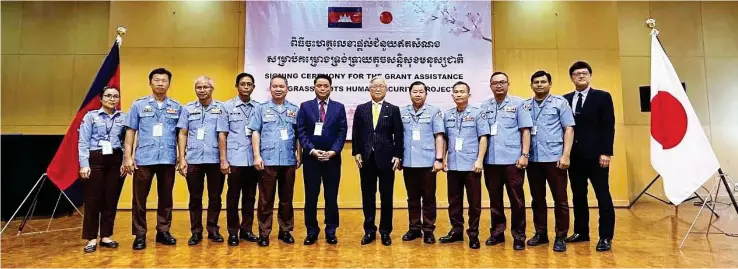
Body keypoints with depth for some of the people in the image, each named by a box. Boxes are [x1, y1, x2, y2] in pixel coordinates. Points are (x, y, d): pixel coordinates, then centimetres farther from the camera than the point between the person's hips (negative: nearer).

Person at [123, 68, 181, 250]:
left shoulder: (177, 107, 7)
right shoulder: (138, 105, 5)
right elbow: (130, 132, 4)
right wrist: (128, 156, -3)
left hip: (168, 159, 1)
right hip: (143, 159, -1)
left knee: (166, 198, 9)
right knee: (139, 198, 4)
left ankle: (163, 231, 21)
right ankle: (140, 235, 15)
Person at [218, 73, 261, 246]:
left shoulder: (258, 108, 6)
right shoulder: (227, 106, 2)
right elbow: (222, 135, 1)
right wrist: (223, 160, -5)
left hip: (253, 160, 2)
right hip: (235, 160, -2)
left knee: (250, 197, 10)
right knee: (233, 197, 6)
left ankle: (246, 229, 22)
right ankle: (233, 232, 17)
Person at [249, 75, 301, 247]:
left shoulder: (294, 110, 8)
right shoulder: (262, 109, 5)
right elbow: (255, 133, 1)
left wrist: (299, 155, 3)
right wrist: (257, 155, -6)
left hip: (289, 161, 2)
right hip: (267, 160, -1)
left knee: (286, 198, 10)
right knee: (266, 199, 5)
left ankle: (285, 231, 21)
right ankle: (264, 233, 14)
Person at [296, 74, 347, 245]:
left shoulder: (339, 107, 7)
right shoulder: (305, 106, 5)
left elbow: (342, 132, 1)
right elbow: (301, 131, -1)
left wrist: (333, 151, -12)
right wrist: (312, 150, -12)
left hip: (332, 157, 0)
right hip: (311, 157, 0)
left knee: (331, 196, 6)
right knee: (311, 196, 5)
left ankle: (331, 231, 17)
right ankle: (312, 231, 17)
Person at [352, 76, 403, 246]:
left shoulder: (393, 110, 4)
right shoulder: (361, 109, 8)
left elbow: (398, 135, 1)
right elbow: (356, 133, 6)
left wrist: (397, 156, -6)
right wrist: (356, 153, -2)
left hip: (386, 158, -1)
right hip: (366, 158, 2)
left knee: (386, 196, 5)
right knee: (368, 196, 8)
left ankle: (385, 231, 16)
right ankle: (369, 231, 19)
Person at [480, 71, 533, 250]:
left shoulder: (518, 103, 2)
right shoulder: (484, 107, 10)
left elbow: (525, 130, -1)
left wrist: (524, 154, -8)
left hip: (513, 160, -3)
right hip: (490, 161, 3)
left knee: (516, 199, 3)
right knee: (494, 199, 11)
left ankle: (519, 236, 13)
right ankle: (497, 232, 23)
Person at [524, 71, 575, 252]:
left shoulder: (560, 102, 3)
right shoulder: (525, 106, 9)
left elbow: (569, 129, -2)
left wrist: (565, 154, -10)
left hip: (554, 158, -3)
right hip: (533, 159, 3)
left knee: (560, 199, 2)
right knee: (537, 199, 11)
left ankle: (560, 237, 13)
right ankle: (540, 233, 23)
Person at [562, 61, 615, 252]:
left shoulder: (602, 97, 2)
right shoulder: (565, 100, 11)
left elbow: (608, 127, -4)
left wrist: (606, 153, -12)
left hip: (595, 155, -3)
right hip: (574, 156, 4)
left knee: (603, 196, 0)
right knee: (578, 196, 11)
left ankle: (606, 237, 8)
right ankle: (581, 232, 22)